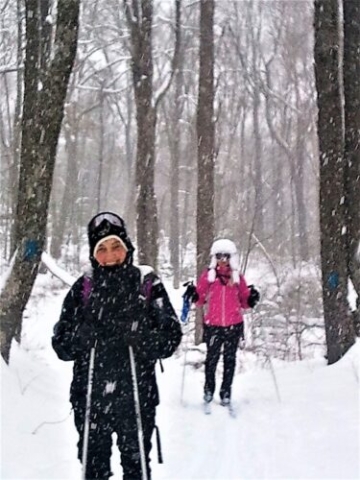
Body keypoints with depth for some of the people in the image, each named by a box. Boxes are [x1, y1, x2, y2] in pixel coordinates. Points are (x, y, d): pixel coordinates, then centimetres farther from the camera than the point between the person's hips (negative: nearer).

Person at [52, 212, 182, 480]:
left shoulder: (148, 286, 0)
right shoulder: (83, 288, 2)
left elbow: (171, 337, -3)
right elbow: (61, 344, 3)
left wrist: (141, 338, -22)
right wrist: (83, 336, -18)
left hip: (136, 396, -1)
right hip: (90, 397, 1)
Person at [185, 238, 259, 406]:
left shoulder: (237, 277, 8)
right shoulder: (208, 275, 4)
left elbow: (244, 301, 11)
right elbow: (201, 300, 5)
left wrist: (251, 300, -9)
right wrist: (193, 296, -14)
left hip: (234, 325, 1)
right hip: (213, 325, -1)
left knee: (230, 359, 6)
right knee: (212, 358, 2)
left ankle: (226, 392, 15)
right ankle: (208, 389, 20)